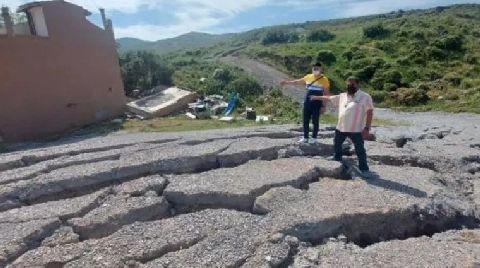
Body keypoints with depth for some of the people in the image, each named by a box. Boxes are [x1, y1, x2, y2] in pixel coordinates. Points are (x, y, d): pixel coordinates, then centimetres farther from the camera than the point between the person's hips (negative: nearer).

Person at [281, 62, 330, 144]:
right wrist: (287, 82, 14)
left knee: (315, 121, 4)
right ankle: (305, 137, 21)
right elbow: (297, 82, 16)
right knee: (305, 120, 9)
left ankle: (314, 138, 18)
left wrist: (324, 105, -7)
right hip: (307, 102, 4)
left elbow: (326, 93, -4)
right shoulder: (308, 77, 5)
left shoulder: (324, 80, -6)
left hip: (317, 103, -4)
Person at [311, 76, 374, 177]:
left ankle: (364, 169, 14)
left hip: (356, 129, -6)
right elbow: (329, 98, 21)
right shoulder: (342, 96, 9)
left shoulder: (365, 97, -9)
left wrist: (367, 128, -17)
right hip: (341, 127, 7)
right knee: (337, 145, 23)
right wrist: (316, 97, 24)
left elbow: (370, 113, -12)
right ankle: (337, 162, 46)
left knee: (360, 150, 1)